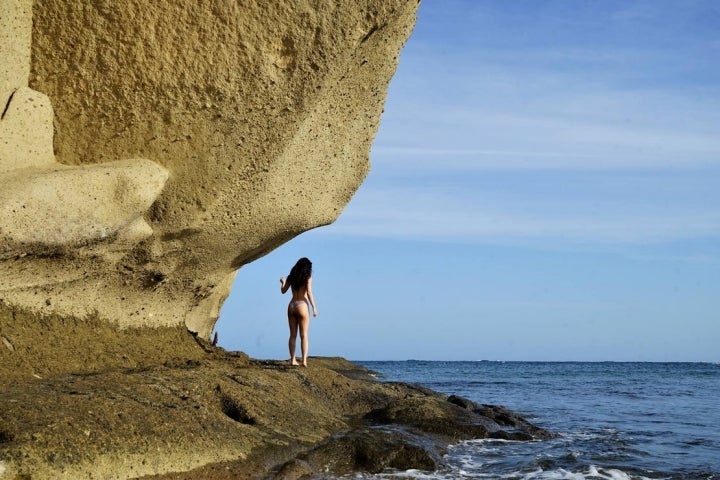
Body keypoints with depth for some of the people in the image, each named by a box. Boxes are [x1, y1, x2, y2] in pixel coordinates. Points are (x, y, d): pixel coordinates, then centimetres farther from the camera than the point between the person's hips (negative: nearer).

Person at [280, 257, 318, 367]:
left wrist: (283, 282, 33)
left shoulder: (291, 277, 8)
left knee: (293, 335, 8)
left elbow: (283, 291, 13)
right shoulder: (308, 277, -3)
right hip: (302, 306, -4)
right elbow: (309, 292, -14)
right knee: (304, 335, -1)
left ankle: (293, 360, 4)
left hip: (291, 306, 4)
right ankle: (304, 360, -9)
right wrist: (314, 307, -11)